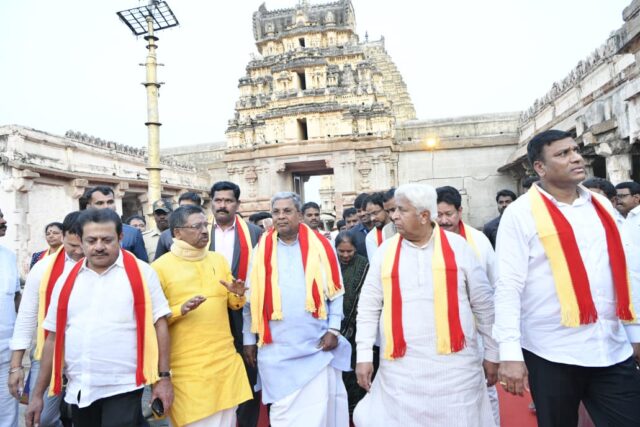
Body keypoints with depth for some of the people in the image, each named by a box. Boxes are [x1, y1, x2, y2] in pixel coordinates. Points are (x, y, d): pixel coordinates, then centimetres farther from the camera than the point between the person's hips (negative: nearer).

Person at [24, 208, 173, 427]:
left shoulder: (141, 272, -4)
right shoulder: (67, 280, 7)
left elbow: (159, 325, -4)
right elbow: (54, 338, 11)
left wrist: (163, 377, -7)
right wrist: (38, 393, 11)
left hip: (123, 388, -4)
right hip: (79, 391, 4)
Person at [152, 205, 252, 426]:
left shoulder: (219, 259, 8)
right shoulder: (161, 267, -6)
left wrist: (238, 295, -10)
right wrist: (181, 310, -22)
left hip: (226, 361, 5)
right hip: (187, 367, -4)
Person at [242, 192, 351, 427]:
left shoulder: (321, 246, 0)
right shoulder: (261, 250, 3)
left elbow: (335, 292, 1)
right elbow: (252, 298, 5)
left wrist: (333, 329, -6)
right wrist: (249, 339, 6)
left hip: (317, 346, -1)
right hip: (276, 348, 1)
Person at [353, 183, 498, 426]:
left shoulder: (457, 246, -1)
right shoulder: (386, 250, 2)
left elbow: (484, 304, 5)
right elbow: (369, 306, 4)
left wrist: (492, 353, 8)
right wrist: (364, 355, 0)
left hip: (455, 365, -1)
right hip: (399, 369, 1)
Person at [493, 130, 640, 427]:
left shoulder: (601, 206, 8)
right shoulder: (521, 213, -9)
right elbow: (508, 286, -13)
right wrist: (510, 352, -17)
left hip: (614, 349, 4)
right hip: (551, 353, -4)